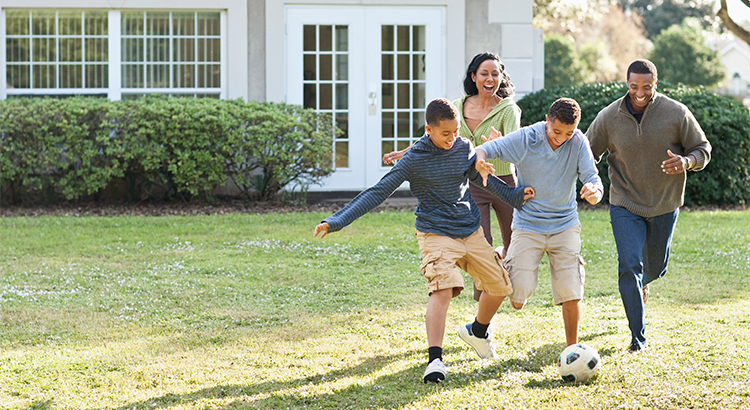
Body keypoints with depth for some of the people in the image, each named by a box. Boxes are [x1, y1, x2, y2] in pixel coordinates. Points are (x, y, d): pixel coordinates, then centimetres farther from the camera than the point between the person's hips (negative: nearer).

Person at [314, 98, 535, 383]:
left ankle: (477, 332, 39)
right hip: (436, 234, -6)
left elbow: (480, 177, 20)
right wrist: (337, 221, -22)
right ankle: (435, 360, -29)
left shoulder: (464, 148, 0)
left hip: (470, 230, 6)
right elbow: (378, 192, -16)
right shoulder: (415, 160, -14)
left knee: (500, 286, 11)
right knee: (442, 289, -26)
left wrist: (514, 196, 16)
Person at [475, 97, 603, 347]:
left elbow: (592, 177, -13)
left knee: (571, 295, -6)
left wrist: (594, 192, -39)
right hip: (528, 226, -1)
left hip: (565, 226, 1)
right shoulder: (526, 139, -13)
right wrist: (480, 160, -37)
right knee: (518, 300, -5)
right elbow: (487, 149, -12)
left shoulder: (578, 143, -9)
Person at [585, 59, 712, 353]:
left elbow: (703, 149, -4)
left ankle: (642, 283, 58)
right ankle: (638, 338, -5)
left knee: (655, 266, 18)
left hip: (665, 204, 1)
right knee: (629, 267, -13)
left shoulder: (677, 114, -13)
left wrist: (686, 161, -26)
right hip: (625, 205, -1)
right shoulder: (608, 117, -10)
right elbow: (588, 154, 4)